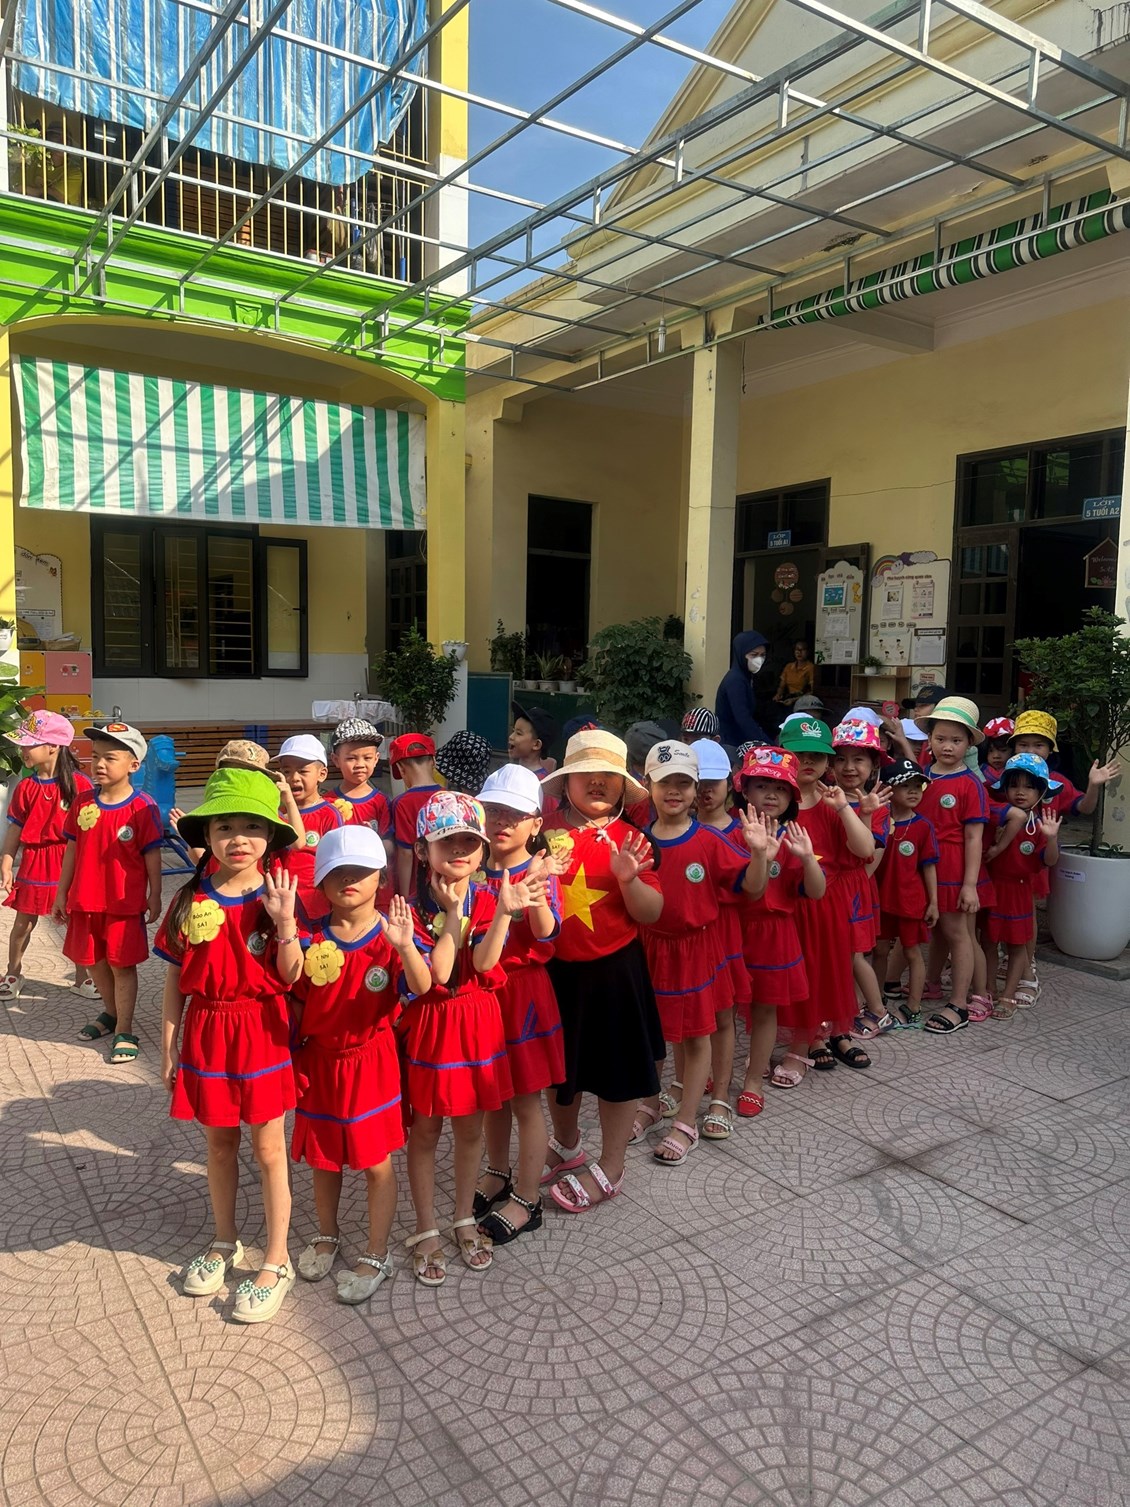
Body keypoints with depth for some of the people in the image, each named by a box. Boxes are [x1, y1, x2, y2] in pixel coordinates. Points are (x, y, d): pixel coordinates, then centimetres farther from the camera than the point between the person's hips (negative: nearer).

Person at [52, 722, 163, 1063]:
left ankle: (123, 1031, 14)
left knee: (122, 965, 3)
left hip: (125, 903, -5)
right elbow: (72, 850, 8)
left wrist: (154, 896, -5)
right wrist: (61, 894, 10)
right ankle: (111, 1013, 40)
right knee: (94, 962, 18)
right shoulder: (82, 803, 1)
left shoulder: (142, 807, -12)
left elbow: (152, 855, -7)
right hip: (85, 900, 5)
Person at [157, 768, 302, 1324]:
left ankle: (276, 1262, 22)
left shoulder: (276, 897, -10)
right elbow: (175, 979, 3)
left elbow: (291, 976, -10)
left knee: (268, 1147, 8)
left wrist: (285, 921, -24)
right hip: (205, 1031, 3)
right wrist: (168, 1044, 4)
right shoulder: (190, 900, -4)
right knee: (219, 1142, 19)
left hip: (262, 1033, -2)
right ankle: (224, 1241, 39)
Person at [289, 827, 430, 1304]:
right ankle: (326, 1235, 43)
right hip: (319, 1061, 3)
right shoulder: (312, 939, -6)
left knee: (376, 1162, 8)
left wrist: (405, 947, -45)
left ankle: (376, 1256, 25)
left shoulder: (390, 935, -14)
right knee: (323, 1157, 19)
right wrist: (290, 1052, -2)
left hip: (371, 1060, -3)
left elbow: (421, 987, -29)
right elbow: (296, 1002, 2)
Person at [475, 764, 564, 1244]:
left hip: (522, 991, -5)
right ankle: (498, 1174, 40)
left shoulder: (540, 872, -11)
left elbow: (546, 936, -23)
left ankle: (526, 1200, 20)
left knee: (525, 1100, 6)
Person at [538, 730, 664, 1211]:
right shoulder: (546, 830, -2)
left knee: (617, 1069, 10)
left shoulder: (629, 839, -7)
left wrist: (629, 880, -26)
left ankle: (610, 1168, 30)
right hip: (555, 968, 3)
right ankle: (567, 1145, 45)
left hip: (612, 969, -3)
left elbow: (652, 913, -8)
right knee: (558, 1063, 20)